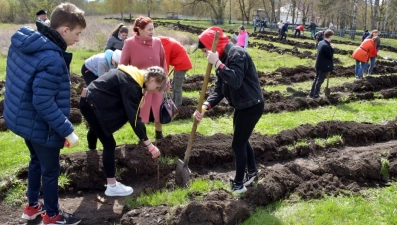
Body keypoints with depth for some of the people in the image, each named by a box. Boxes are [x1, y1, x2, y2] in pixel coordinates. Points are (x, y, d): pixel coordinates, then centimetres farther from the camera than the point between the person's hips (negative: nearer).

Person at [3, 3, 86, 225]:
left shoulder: (24, 42, -1)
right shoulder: (52, 59, -30)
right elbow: (44, 103, -30)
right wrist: (68, 131, -23)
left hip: (22, 117, 9)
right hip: (41, 125, -9)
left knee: (37, 162, 27)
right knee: (50, 170, 11)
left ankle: (32, 206, 44)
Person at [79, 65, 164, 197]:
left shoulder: (134, 76, 6)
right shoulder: (131, 85, -23)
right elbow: (134, 117, -25)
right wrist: (149, 145, -23)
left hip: (94, 102, 10)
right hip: (91, 104, -10)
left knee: (108, 143, 13)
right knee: (109, 144, -5)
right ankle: (112, 187, 5)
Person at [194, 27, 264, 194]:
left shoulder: (236, 53, -21)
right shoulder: (223, 58, 8)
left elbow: (236, 81, -36)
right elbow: (219, 89, 3)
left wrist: (217, 63, -32)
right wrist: (205, 107, -12)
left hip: (252, 105, -10)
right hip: (242, 105, 10)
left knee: (238, 144, -1)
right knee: (242, 141, 23)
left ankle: (239, 184, 14)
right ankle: (252, 172, 44)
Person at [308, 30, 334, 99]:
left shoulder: (321, 42, 4)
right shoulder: (326, 46, -26)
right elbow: (330, 56, -18)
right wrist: (332, 49, -8)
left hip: (318, 65, 9)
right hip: (324, 66, -9)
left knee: (316, 79, 17)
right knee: (320, 80, 1)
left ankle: (311, 93, 23)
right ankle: (315, 95, 9)